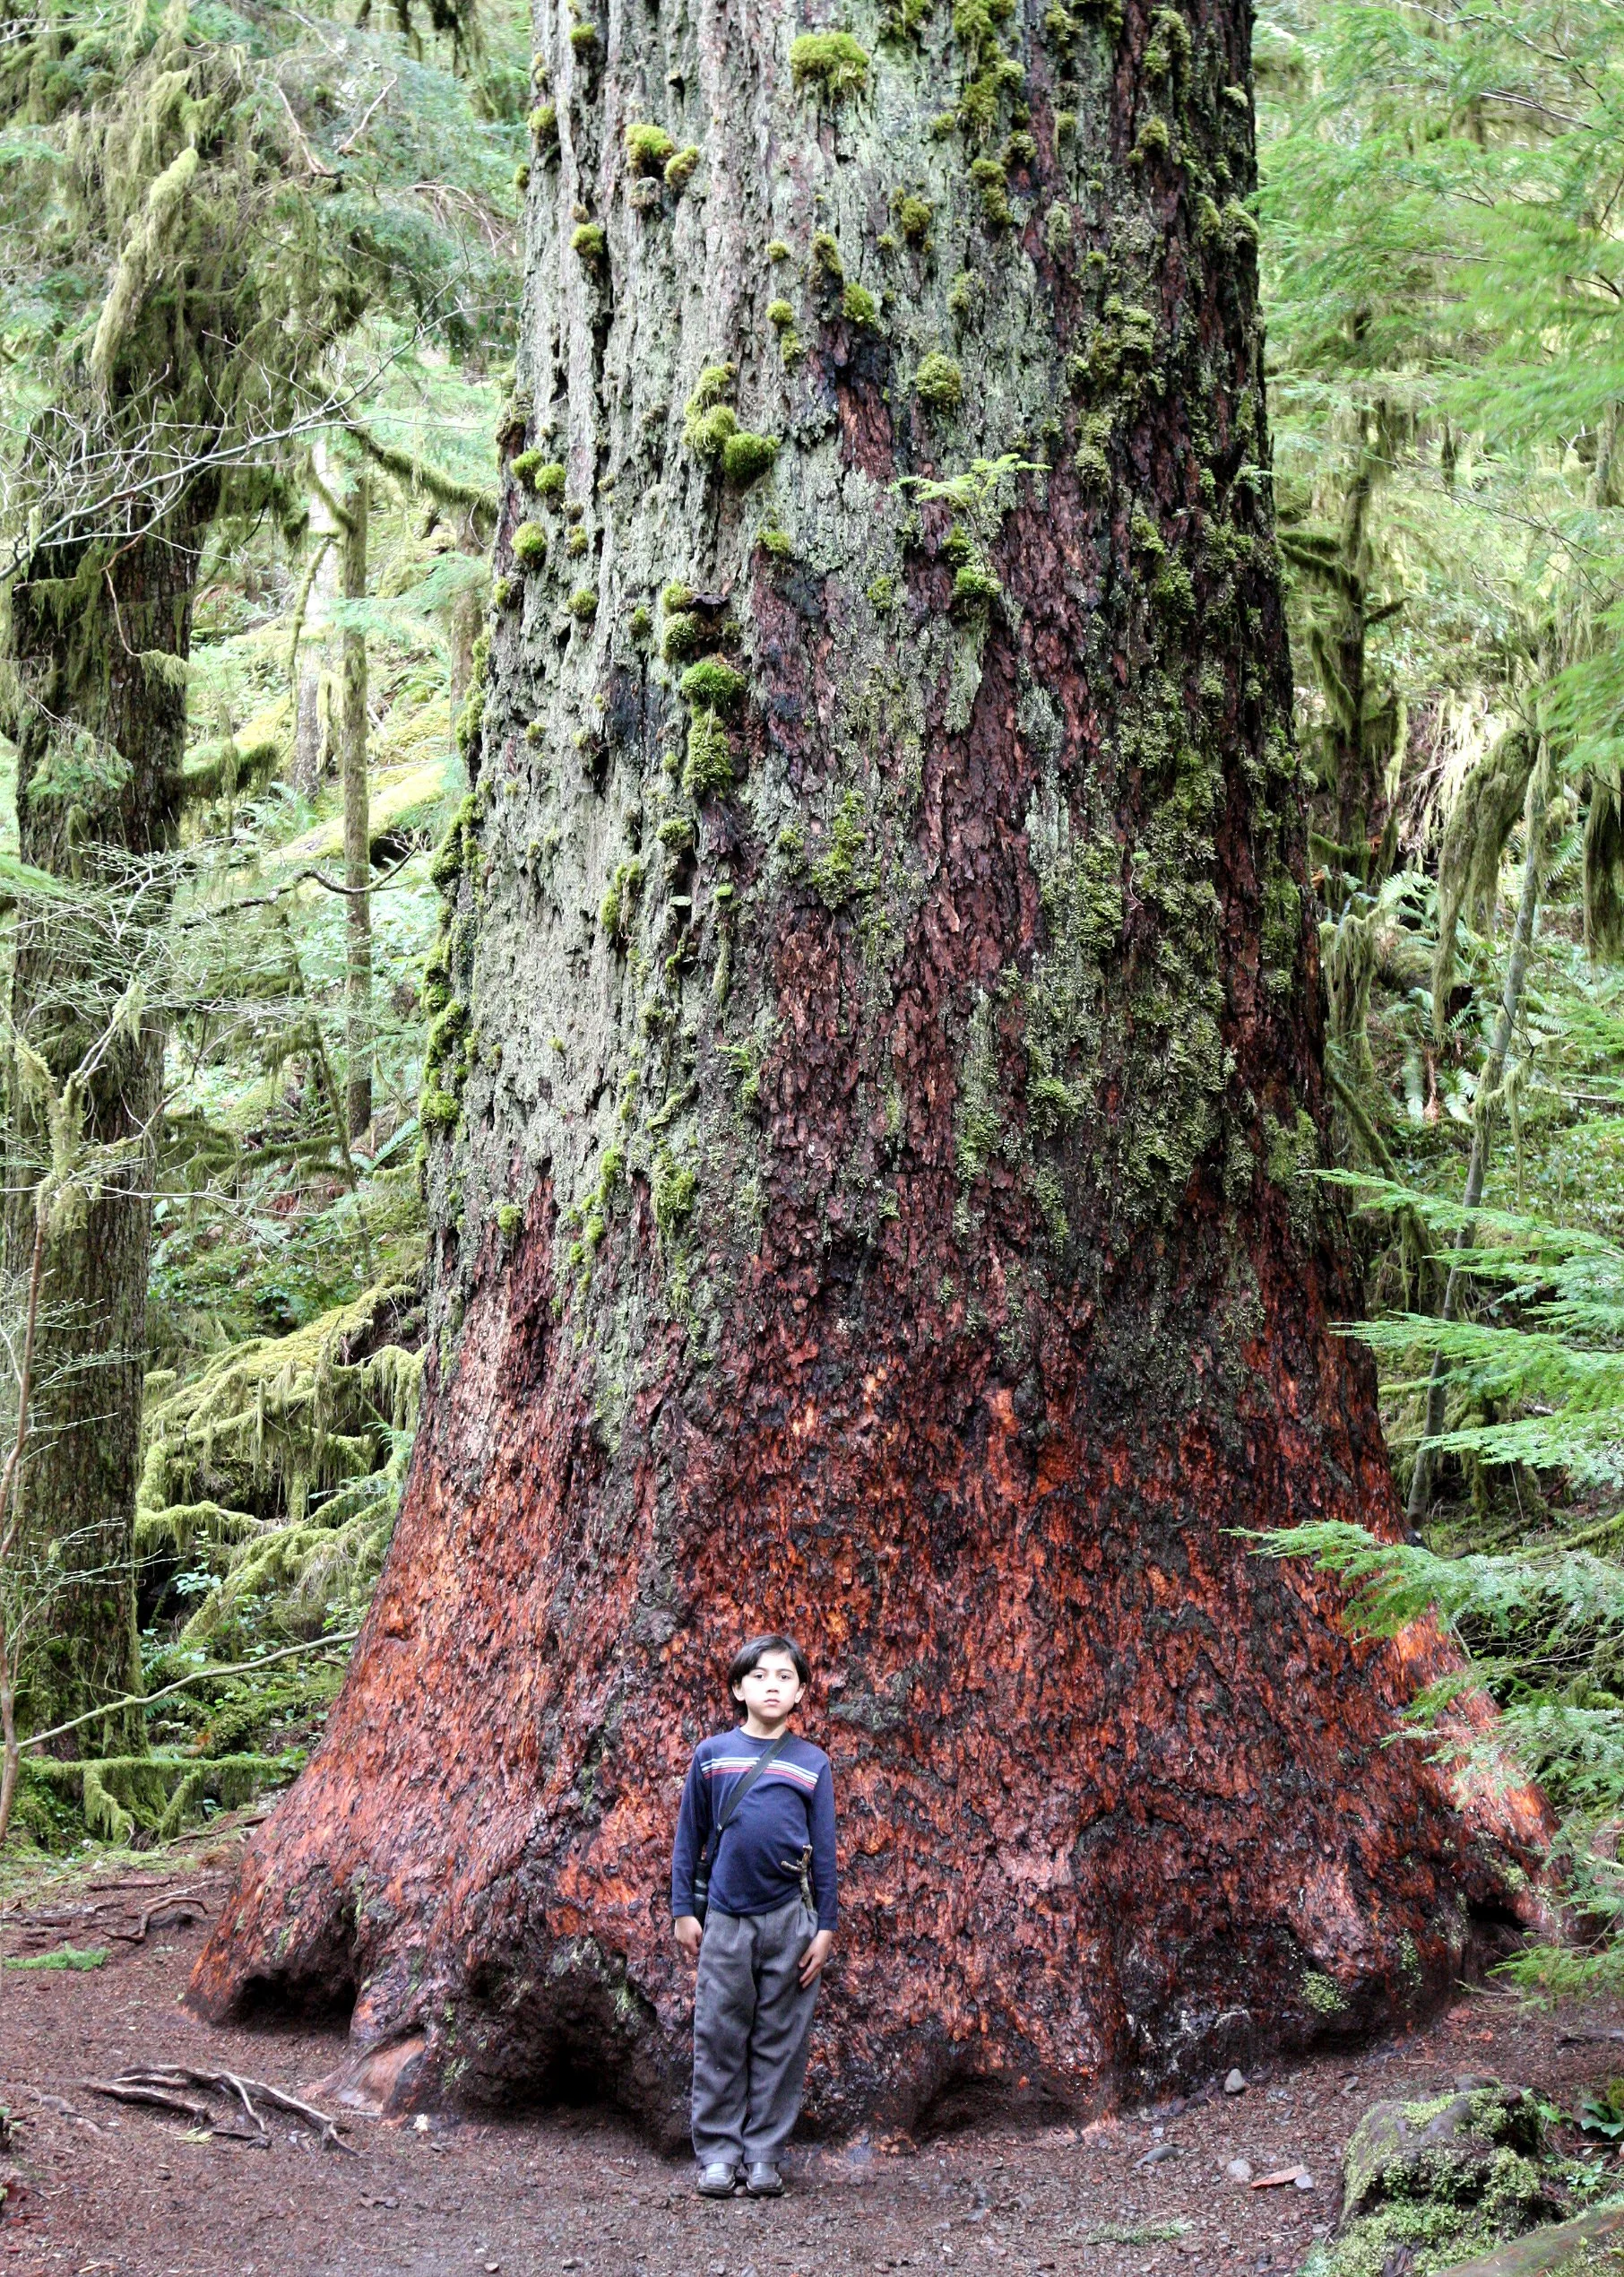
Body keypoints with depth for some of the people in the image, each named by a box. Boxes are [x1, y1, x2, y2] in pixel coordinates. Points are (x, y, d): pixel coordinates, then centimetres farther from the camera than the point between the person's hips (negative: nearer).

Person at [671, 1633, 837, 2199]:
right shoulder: (711, 1754, 4)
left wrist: (825, 1928, 2)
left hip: (790, 1919, 0)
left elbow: (825, 1851, 6)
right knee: (719, 2038, 2)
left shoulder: (813, 1763, 4)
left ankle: (763, 2154, 12)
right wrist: (683, 1910, 4)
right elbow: (689, 1838, 9)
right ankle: (718, 2152, 10)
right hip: (725, 1918, 0)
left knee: (781, 2040, 4)